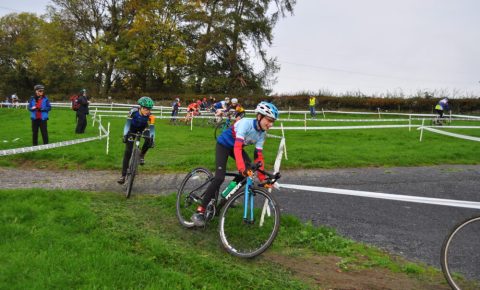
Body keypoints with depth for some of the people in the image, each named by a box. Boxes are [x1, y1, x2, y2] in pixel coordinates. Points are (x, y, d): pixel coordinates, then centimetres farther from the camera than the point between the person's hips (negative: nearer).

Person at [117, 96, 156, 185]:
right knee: (128, 151, -10)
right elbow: (127, 124, -36)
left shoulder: (150, 116, -29)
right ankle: (123, 175, -5)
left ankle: (142, 155, -1)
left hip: (143, 128, 1)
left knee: (149, 139, -32)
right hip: (132, 128, -1)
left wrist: (152, 139, -46)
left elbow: (152, 128, -31)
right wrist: (125, 135, -50)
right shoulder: (133, 111, -33)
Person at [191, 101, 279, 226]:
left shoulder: (262, 134, -13)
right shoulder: (246, 123, -34)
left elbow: (258, 156, -12)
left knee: (249, 169, -12)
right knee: (220, 178, -21)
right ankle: (199, 212, -15)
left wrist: (262, 178, -17)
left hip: (236, 146, 7)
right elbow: (237, 147, -43)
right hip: (224, 144, -7)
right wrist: (241, 168, -55)